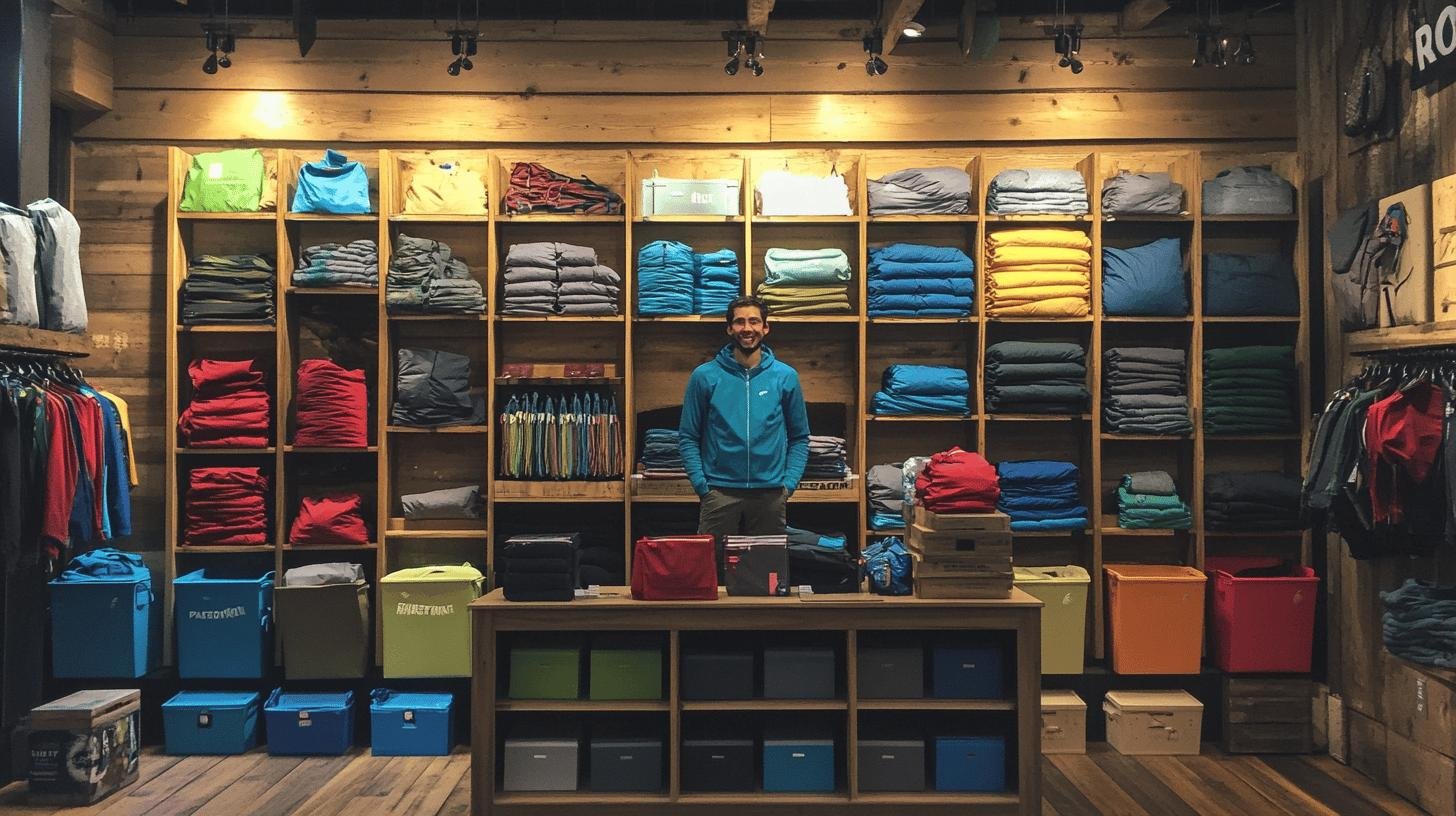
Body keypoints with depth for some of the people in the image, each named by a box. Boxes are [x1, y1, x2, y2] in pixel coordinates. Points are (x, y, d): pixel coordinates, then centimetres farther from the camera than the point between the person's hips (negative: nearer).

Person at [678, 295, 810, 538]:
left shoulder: (786, 377, 5)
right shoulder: (705, 376, 1)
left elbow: (799, 438, 9)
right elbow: (688, 438, 2)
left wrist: (789, 483, -2)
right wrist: (701, 485, -6)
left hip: (770, 494, 1)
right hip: (720, 493, -1)